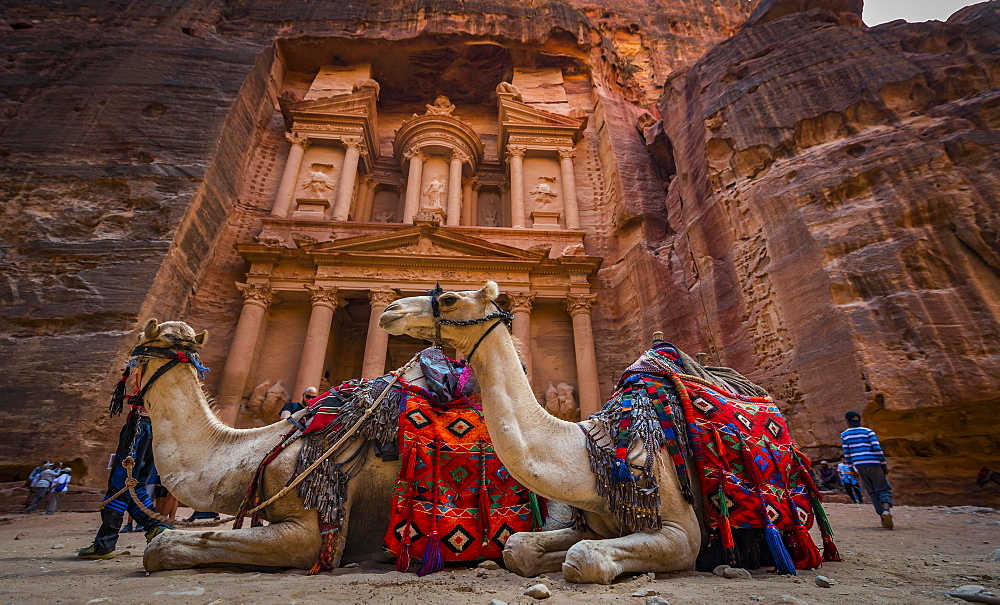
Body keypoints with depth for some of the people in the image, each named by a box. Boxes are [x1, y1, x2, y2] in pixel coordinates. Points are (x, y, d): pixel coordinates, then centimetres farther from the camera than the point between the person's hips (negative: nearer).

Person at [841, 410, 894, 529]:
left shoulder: (844, 435, 8)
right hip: (873, 464, -2)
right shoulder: (868, 431, 2)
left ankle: (883, 519, 2)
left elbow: (847, 454, 7)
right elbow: (877, 449, -7)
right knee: (884, 489, 3)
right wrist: (884, 465, 1)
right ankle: (886, 509, -23)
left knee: (872, 492, 9)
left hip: (859, 466, 2)